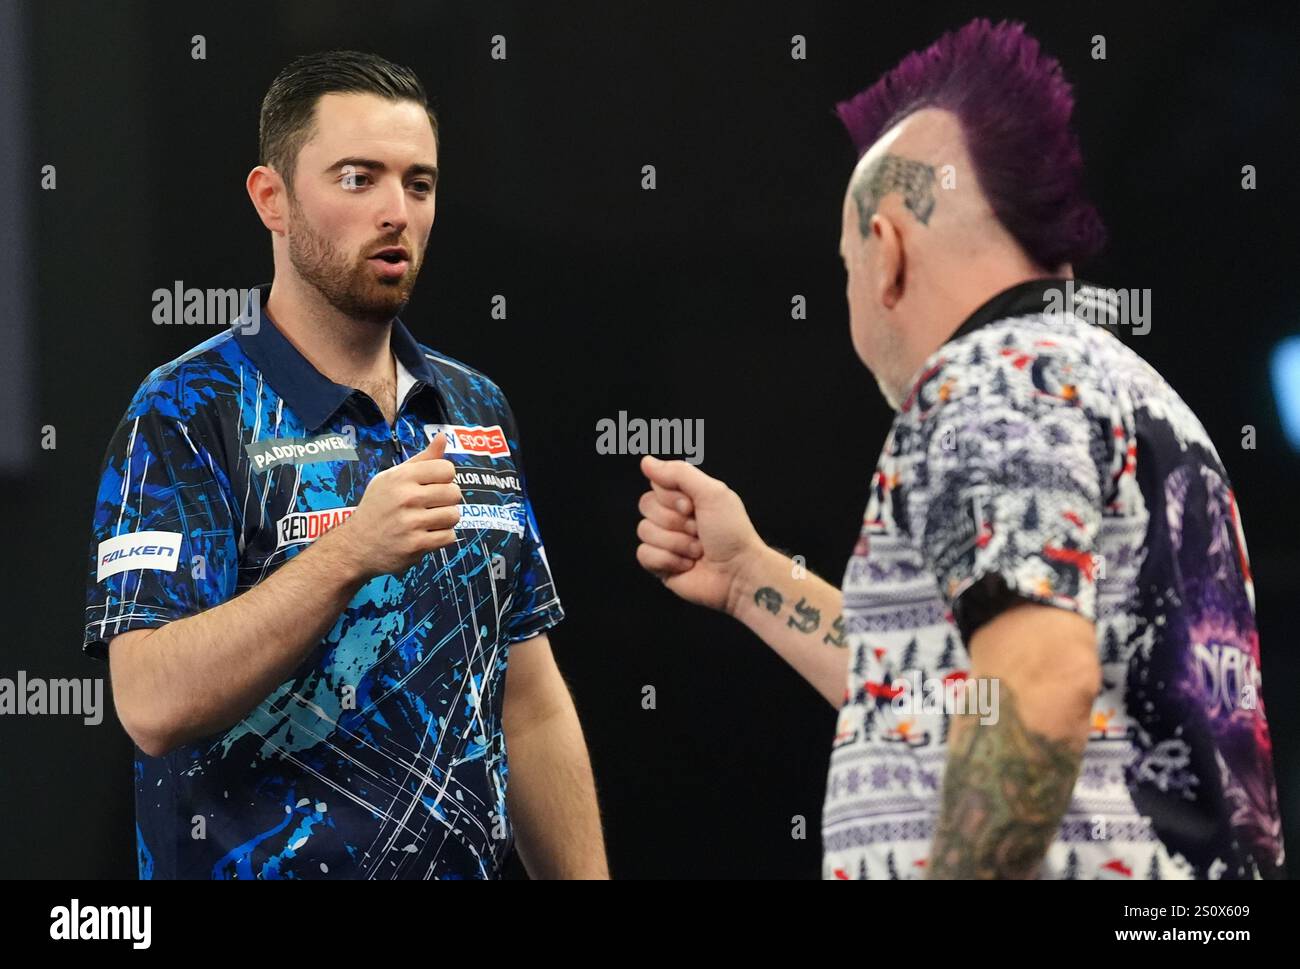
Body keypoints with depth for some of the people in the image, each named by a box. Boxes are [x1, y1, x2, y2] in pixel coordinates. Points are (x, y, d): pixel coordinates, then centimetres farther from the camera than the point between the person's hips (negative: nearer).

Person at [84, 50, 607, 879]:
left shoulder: (477, 410, 8)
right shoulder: (186, 415, -11)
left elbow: (530, 704, 11)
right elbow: (155, 706, -23)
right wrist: (350, 553, -30)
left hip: (468, 859, 6)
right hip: (262, 859, -6)